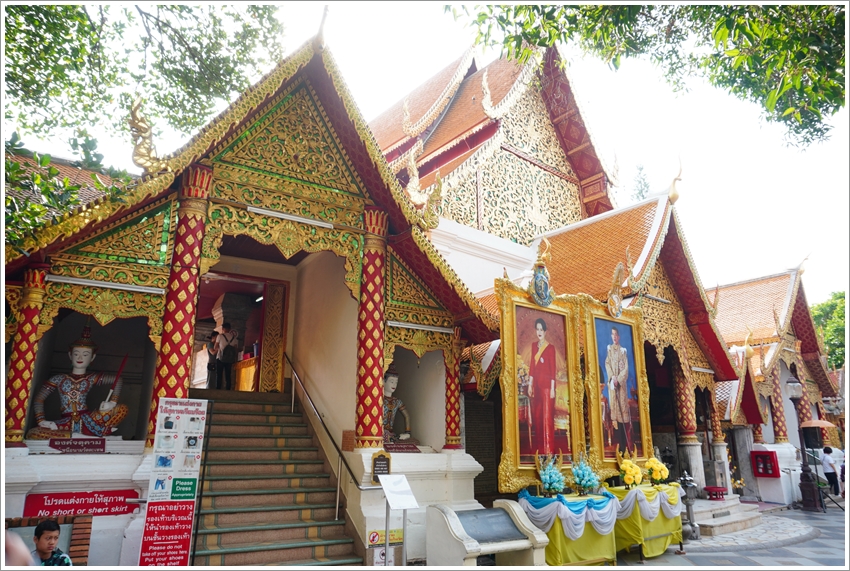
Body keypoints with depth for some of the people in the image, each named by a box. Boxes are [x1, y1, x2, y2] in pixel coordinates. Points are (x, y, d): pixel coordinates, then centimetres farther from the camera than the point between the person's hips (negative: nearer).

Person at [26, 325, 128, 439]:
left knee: (123, 409, -21)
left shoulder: (92, 378, 10)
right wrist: (41, 421, -6)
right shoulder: (59, 379, 11)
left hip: (87, 420, 0)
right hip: (66, 423, 0)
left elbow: (118, 380, 2)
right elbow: (39, 399, 9)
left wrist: (112, 403, -12)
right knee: (33, 434, -27)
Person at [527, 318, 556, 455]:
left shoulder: (550, 347, -7)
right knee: (537, 416, 10)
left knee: (547, 416, -4)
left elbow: (553, 369, -9)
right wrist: (530, 384, 10)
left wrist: (552, 388, -12)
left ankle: (549, 449, 2)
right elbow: (532, 365, 12)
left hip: (546, 384, -6)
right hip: (536, 384, 6)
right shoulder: (534, 345, 10)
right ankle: (539, 447, 19)